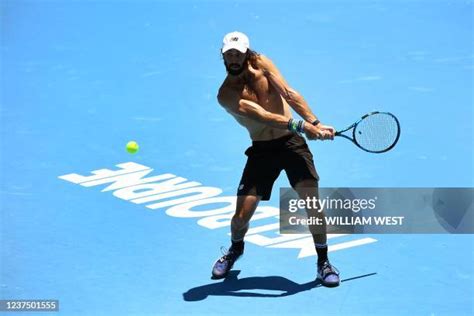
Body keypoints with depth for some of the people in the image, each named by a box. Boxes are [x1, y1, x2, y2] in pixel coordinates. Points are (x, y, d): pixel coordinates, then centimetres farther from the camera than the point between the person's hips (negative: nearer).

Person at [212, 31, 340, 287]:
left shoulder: (262, 64, 1)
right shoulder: (226, 94, -11)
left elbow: (289, 93, -8)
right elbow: (261, 116, -22)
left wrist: (314, 122, -20)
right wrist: (300, 126, -32)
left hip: (291, 142, 2)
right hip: (262, 149, -1)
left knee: (311, 199, -14)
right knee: (242, 214, -5)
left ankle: (323, 262, 4)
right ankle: (235, 249, 31)